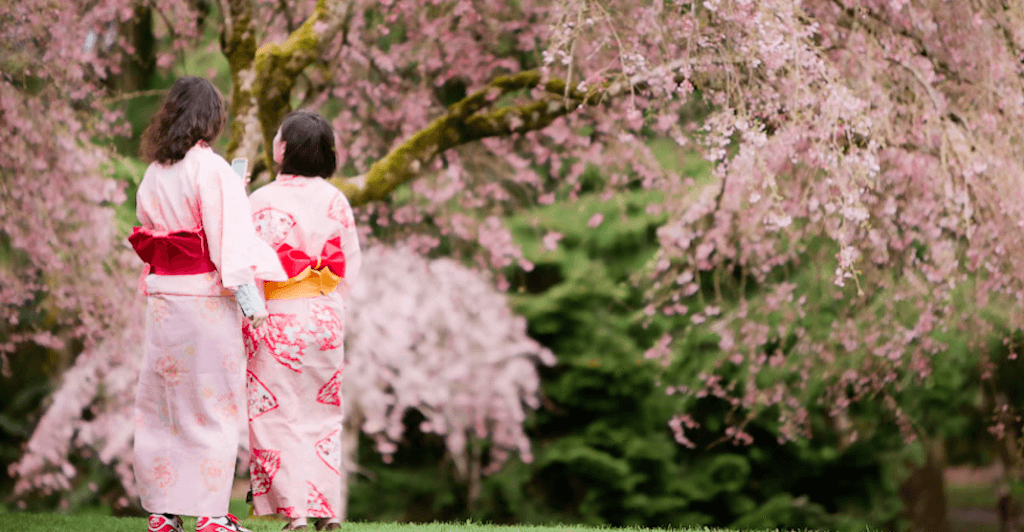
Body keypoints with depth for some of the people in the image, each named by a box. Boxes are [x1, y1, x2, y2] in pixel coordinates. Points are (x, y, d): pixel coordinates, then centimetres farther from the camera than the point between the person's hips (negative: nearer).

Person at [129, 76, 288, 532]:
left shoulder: (153, 173, 8)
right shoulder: (211, 169, -10)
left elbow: (147, 240, 13)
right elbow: (229, 239, -14)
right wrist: (248, 298, -13)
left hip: (161, 299, 6)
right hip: (206, 299, -6)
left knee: (160, 405, 10)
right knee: (212, 404, 1)